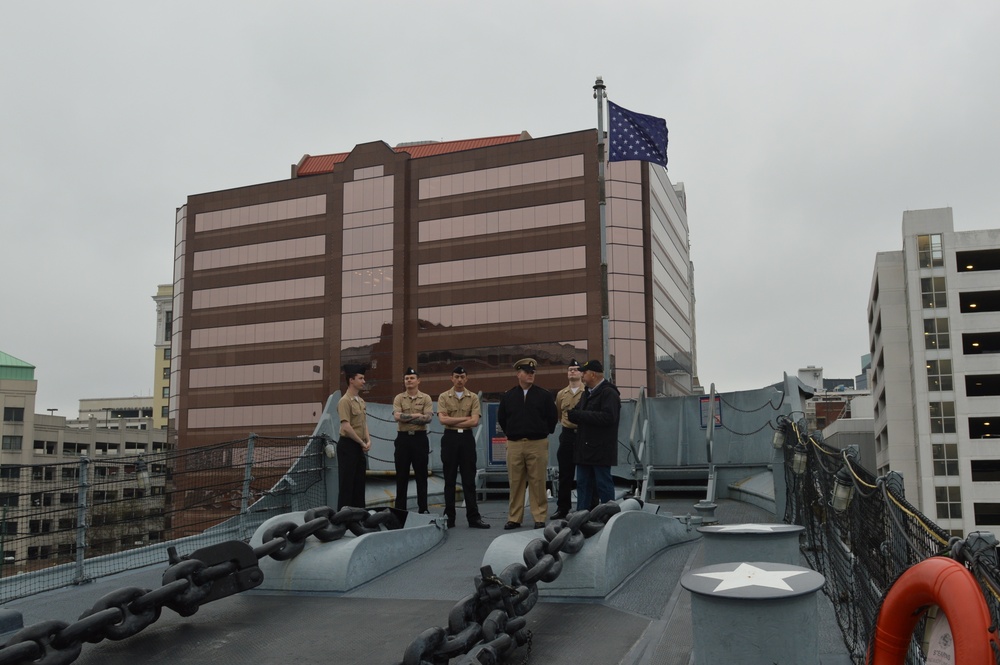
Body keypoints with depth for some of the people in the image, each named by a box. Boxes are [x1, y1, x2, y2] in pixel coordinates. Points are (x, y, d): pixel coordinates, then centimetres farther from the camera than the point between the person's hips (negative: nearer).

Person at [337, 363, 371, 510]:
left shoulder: (361, 401, 14)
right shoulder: (345, 401, -14)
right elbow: (346, 427, -20)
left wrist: (368, 440, 0)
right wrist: (362, 443, -13)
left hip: (359, 446, 9)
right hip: (348, 445, -9)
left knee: (359, 482, 12)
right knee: (347, 483, -4)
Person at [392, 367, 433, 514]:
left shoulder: (425, 398, 2)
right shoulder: (399, 398, 5)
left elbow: (428, 417, -12)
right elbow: (397, 416, -12)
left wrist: (406, 417, -14)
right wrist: (417, 415, -13)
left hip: (420, 437, -1)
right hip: (403, 438, 1)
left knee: (421, 474, 3)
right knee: (402, 475, 5)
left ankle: (423, 508, 10)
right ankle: (400, 508, 12)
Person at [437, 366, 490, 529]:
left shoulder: (473, 397, 4)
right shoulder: (443, 397, 3)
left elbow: (474, 421, -8)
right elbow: (443, 419, -9)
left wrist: (453, 421, -8)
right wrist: (465, 418, -9)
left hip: (467, 438, 0)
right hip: (450, 438, 0)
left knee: (469, 479, 2)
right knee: (450, 479, 4)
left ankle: (473, 517, 5)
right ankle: (449, 517, 11)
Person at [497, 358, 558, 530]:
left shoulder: (544, 395, 3)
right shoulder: (508, 396, 7)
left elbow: (553, 418, 9)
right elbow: (501, 418, 17)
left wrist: (543, 432, 10)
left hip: (538, 444, -1)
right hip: (514, 445, 1)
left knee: (538, 482, -1)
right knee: (515, 483, 4)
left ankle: (539, 518, 6)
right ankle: (514, 518, 11)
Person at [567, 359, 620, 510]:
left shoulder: (609, 393, -11)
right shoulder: (587, 394, 19)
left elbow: (608, 417, -24)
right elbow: (579, 414, 18)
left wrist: (577, 415, -21)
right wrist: (572, 414, -8)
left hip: (600, 450, -9)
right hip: (585, 449, 9)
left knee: (604, 485, -1)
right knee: (583, 485, 10)